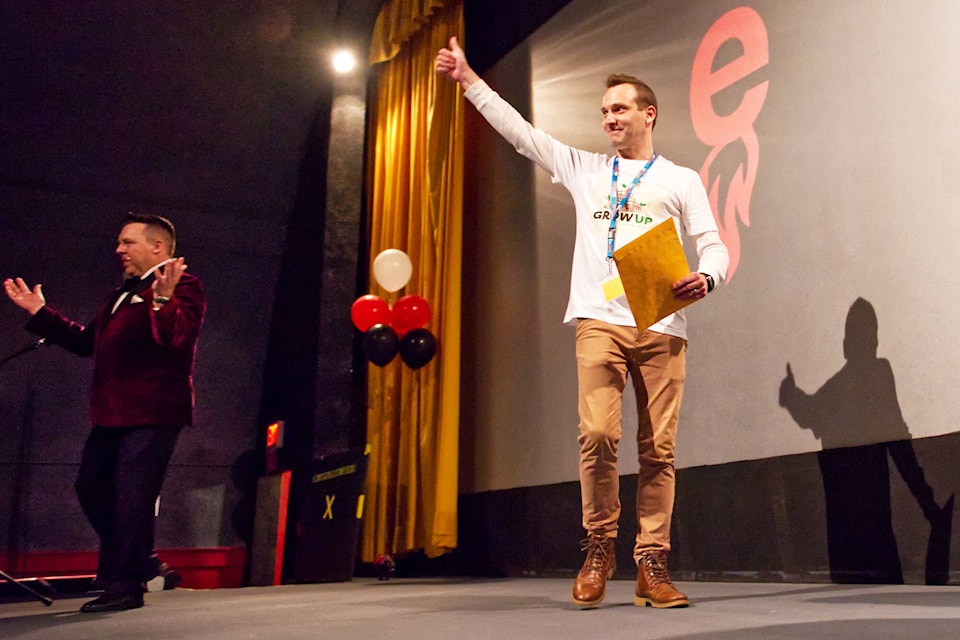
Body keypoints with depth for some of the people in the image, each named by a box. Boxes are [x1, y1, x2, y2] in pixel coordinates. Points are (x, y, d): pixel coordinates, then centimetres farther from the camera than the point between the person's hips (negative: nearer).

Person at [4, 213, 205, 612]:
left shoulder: (182, 286, -8)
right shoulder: (121, 296, 22)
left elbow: (178, 340, -21)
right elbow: (87, 341, 25)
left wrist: (162, 301, -35)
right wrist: (40, 313, 26)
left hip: (152, 414, -10)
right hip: (112, 414, 10)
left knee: (132, 498, -6)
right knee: (91, 488, 17)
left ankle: (126, 586, 8)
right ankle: (140, 562, 31)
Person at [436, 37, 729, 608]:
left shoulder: (681, 180, 16)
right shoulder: (585, 169, 22)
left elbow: (713, 246, 8)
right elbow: (520, 131, 22)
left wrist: (706, 277, -15)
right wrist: (470, 81, 22)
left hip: (662, 326, 0)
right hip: (600, 321, 1)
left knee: (659, 448, -3)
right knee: (598, 435, -14)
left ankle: (652, 566, 6)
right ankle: (599, 550, 3)